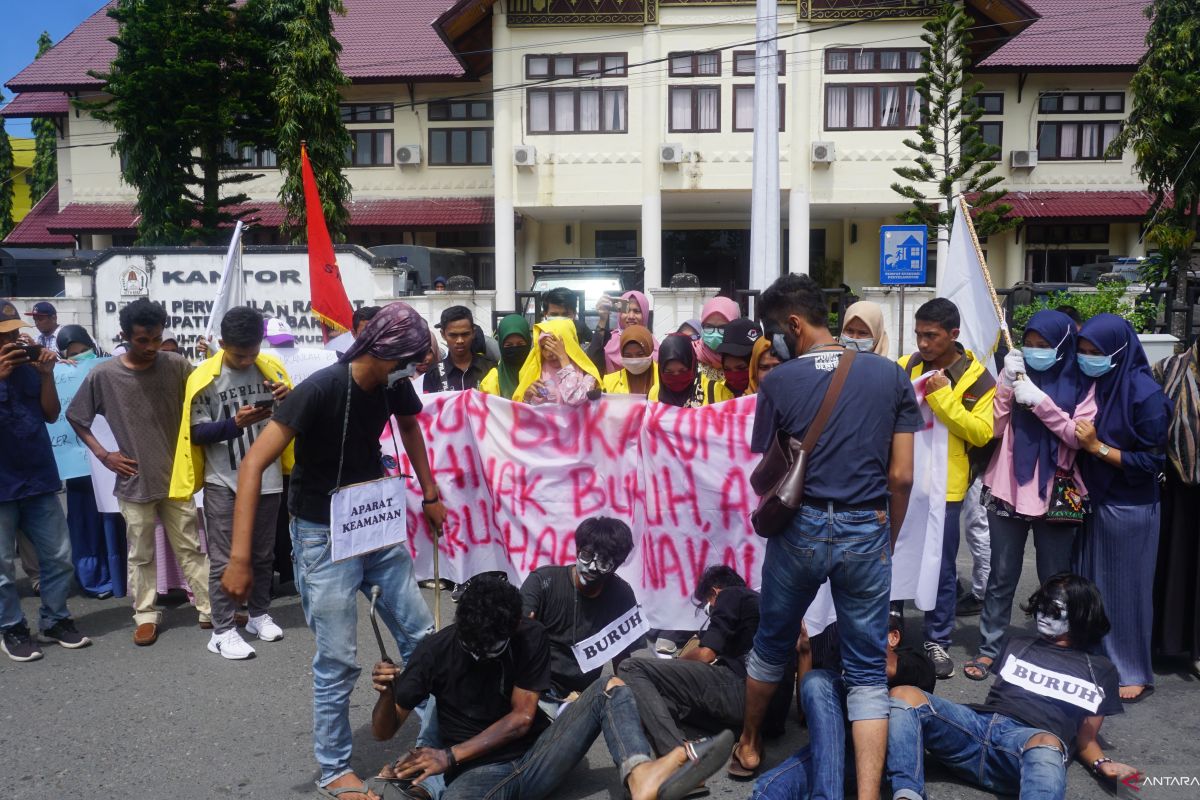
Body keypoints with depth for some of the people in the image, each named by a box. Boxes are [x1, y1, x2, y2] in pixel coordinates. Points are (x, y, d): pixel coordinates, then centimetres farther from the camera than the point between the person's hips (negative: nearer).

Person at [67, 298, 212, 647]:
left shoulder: (177, 365, -7)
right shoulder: (103, 375, -8)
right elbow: (75, 417, 5)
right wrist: (103, 455, -1)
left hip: (176, 477, 0)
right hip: (134, 482, 0)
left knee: (190, 548, 10)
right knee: (140, 555, 12)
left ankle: (210, 610, 18)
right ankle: (146, 615, 26)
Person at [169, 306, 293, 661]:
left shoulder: (271, 367, -1)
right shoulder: (204, 377, -9)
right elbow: (197, 433, -9)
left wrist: (290, 398, -18)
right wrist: (235, 423, -25)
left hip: (267, 479, 3)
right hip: (223, 483, -3)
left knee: (263, 553, 16)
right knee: (224, 559, 2)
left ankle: (260, 614, 32)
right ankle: (222, 631, 12)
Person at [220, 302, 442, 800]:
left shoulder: (393, 385, -5)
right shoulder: (321, 389, -25)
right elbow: (253, 464, -27)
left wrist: (430, 494, 18)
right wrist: (240, 557, -32)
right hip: (324, 536, -6)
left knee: (421, 636, 10)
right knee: (337, 662, 1)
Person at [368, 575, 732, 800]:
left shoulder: (530, 637, -3)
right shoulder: (435, 651, -6)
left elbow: (521, 718, -7)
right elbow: (384, 731, -2)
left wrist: (449, 756, -15)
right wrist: (387, 692, -26)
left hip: (536, 759, 3)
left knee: (611, 687, -16)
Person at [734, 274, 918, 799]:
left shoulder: (779, 381, -7)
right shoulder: (890, 375, -1)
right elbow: (901, 476, -1)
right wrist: (888, 537, 12)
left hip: (801, 529, -1)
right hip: (867, 532, 1)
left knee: (772, 646, 20)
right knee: (868, 670, 10)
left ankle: (749, 747, 40)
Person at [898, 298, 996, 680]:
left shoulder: (977, 377, -4)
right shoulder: (904, 366, 3)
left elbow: (982, 433, -12)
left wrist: (943, 397, -20)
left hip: (944, 486, -2)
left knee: (941, 566, 8)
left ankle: (937, 640, 22)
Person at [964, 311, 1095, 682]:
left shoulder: (1081, 384, 0)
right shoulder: (1017, 372, 5)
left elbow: (1079, 438, -9)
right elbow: (995, 428, -1)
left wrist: (1040, 401, -18)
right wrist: (1006, 382, -13)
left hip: (1055, 495, -1)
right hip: (1008, 491, 2)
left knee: (1055, 580, 8)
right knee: (1001, 577, 7)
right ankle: (989, 649, 15)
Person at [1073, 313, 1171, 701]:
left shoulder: (1145, 394, -16)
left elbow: (1152, 462, -15)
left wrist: (1098, 447, -19)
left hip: (1128, 510, -6)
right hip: (1090, 501, 6)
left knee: (1125, 587, 6)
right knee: (1089, 585, 12)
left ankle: (1134, 671, 23)